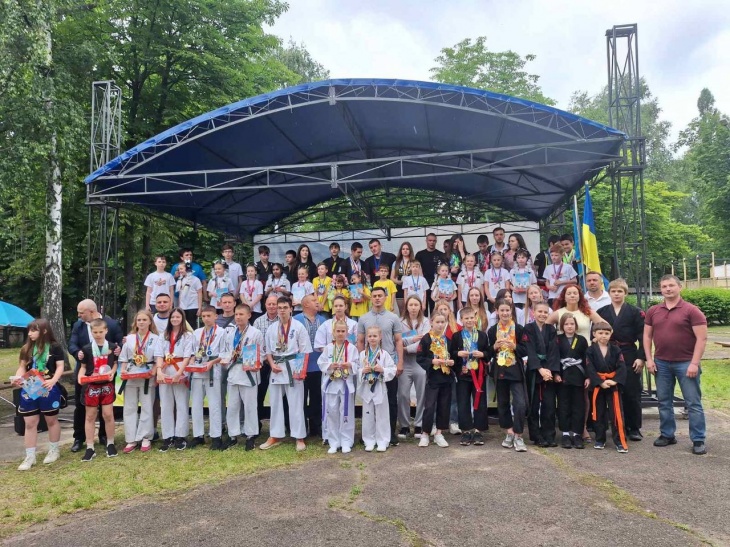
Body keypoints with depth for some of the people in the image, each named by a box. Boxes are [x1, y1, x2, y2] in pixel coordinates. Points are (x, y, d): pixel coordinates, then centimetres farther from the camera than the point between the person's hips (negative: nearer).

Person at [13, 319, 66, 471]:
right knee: (29, 423, 6)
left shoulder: (54, 347, -5)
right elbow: (22, 367, 7)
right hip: (28, 389, 4)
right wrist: (17, 378, -13)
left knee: (51, 420, 11)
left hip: (48, 389, -4)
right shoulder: (27, 348, 7)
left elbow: (60, 367, -8)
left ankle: (54, 450, 27)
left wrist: (53, 381, -24)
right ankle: (30, 457, 15)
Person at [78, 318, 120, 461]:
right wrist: (81, 376, -16)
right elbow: (83, 367, 3)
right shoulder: (87, 348, -1)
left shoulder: (112, 347, 0)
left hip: (107, 385, 0)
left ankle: (110, 444, 17)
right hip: (91, 386, 0)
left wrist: (112, 372, -12)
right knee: (90, 416, 6)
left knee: (108, 414, 1)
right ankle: (90, 448, 12)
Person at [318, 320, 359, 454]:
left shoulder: (352, 348, -2)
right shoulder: (328, 348, 4)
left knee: (346, 414, 4)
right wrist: (330, 366, -15)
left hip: (346, 384, -2)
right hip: (331, 383, 2)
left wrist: (350, 365, -21)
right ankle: (334, 443, 17)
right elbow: (321, 363, 3)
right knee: (332, 413, 7)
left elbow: (358, 365, -2)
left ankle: (346, 443, 14)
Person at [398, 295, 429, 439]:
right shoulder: (400, 322, 3)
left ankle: (419, 425, 18)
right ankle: (404, 425, 14)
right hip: (405, 363, 0)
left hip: (421, 363, 0)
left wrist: (406, 348, -10)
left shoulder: (425, 322, 2)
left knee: (422, 395, 5)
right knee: (403, 394, 1)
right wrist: (412, 339, -15)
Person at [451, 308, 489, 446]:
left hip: (479, 373, 1)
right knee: (463, 404, 3)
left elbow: (489, 352, 6)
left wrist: (482, 354, -13)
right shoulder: (456, 336, 4)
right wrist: (458, 353, -15)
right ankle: (466, 431, 12)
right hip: (463, 374, 0)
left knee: (480, 403, 3)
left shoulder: (482, 335, 6)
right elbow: (450, 354, 4)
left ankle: (477, 430, 13)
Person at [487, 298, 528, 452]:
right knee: (503, 403, 10)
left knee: (520, 404, -11)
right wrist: (495, 346, -12)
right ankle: (510, 432, 24)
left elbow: (525, 351, -3)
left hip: (515, 371, -3)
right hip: (499, 371, 3)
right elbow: (489, 353, 8)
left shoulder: (519, 329, -2)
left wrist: (514, 346, -20)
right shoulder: (492, 330, 4)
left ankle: (518, 436, 0)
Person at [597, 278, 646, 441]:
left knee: (632, 393, 2)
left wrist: (641, 358, -10)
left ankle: (634, 428, 14)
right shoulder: (601, 312, 6)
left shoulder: (635, 312, 1)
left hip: (629, 356, -2)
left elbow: (642, 336, -2)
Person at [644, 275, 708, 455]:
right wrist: (649, 359, 2)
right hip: (661, 363, 4)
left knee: (693, 403, 1)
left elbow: (702, 338, -10)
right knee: (664, 402, 12)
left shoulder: (691, 310, -7)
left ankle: (698, 440, 10)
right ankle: (667, 435, 24)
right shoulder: (653, 311, 6)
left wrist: (694, 363, -15)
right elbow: (647, 335, 11)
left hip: (686, 363, -4)